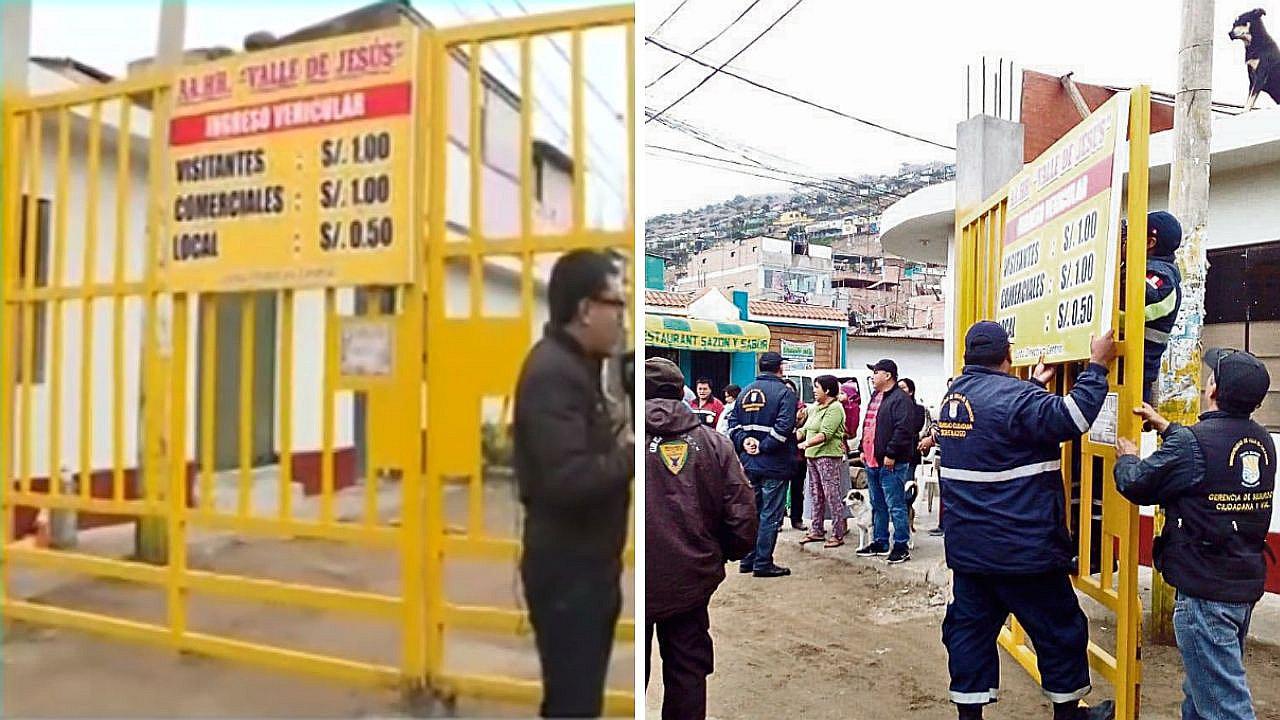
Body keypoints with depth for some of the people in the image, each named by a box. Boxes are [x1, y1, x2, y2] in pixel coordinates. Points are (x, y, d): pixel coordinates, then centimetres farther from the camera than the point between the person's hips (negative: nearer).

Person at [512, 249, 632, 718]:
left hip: (587, 563, 10)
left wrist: (621, 437, -4)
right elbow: (569, 480, -30)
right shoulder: (553, 373, -21)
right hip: (567, 569, -10)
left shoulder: (575, 366, 11)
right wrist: (634, 453, -19)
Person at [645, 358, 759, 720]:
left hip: (638, 582, -2)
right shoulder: (713, 442, -3)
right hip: (692, 582, 3)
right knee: (688, 671, 19)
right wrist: (721, 554, 13)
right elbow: (744, 517, -4)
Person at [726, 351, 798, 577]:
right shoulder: (785, 393, -10)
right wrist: (764, 446, -16)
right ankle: (763, 563, 5)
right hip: (774, 465, -6)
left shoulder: (746, 392, 10)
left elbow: (733, 422, 8)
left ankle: (747, 560, 21)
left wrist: (743, 441, -3)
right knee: (770, 515, 1)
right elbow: (784, 427, -22)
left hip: (748, 463, 6)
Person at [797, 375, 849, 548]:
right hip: (812, 455, 9)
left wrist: (806, 444, -25)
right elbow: (805, 429, 18)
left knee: (832, 495, -5)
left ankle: (838, 535, 1)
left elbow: (826, 434, -20)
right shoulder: (815, 407, 16)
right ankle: (816, 531, 22)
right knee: (815, 495, 13)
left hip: (828, 455, -9)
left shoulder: (835, 408, -10)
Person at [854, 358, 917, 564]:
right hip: (872, 462, 10)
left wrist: (891, 454, -22)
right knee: (877, 505, 16)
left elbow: (903, 429, -21)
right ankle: (879, 542, 26)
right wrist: (864, 450, 18)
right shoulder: (875, 398, 18)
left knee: (895, 506, -3)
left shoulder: (900, 399, -13)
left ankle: (901, 547, 4)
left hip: (890, 463, -10)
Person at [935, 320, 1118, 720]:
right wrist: (1097, 365, -14)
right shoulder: (1012, 394, -18)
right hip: (1022, 548, -7)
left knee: (970, 627, 11)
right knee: (1060, 628, 14)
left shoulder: (953, 395, 8)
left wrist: (1037, 385, 36)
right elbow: (1071, 417, -24)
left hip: (968, 547, 7)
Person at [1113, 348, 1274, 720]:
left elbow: (1136, 485, -12)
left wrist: (1127, 456, 8)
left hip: (1205, 589, -8)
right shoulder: (1262, 441, 2)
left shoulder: (1194, 442, -22)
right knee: (1204, 684, 24)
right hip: (1246, 582, 8)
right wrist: (1167, 427, 28)